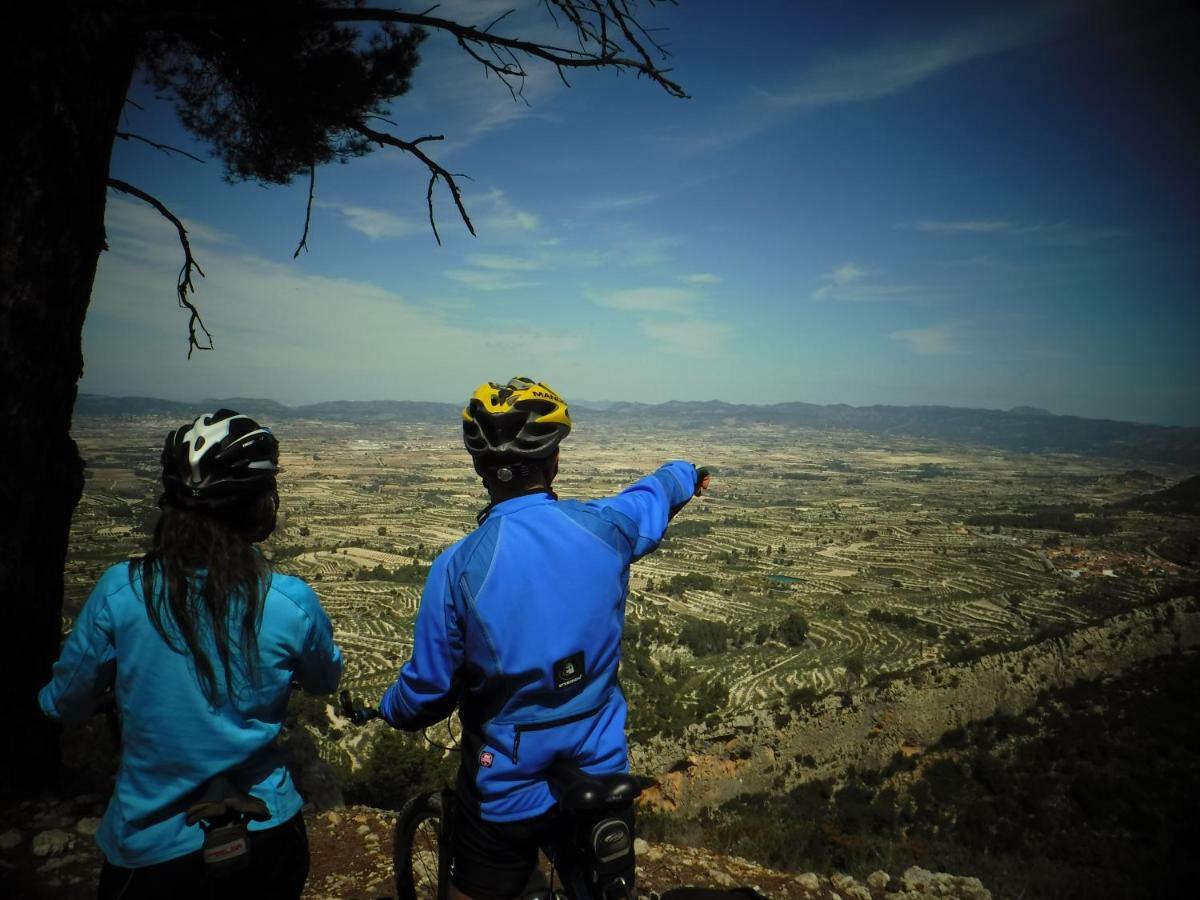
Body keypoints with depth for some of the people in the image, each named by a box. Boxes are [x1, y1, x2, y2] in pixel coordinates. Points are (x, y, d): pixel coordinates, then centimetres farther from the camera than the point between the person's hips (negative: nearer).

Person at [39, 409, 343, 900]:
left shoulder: (120, 591, -18)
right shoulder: (292, 603, -18)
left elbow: (63, 705, -2)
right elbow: (326, 679, 3)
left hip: (152, 851, 0)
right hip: (267, 840, 0)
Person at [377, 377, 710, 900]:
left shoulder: (458, 566, -21)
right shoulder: (603, 527, -13)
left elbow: (428, 689, -11)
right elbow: (657, 491, 11)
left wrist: (391, 710, 12)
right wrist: (688, 474, 33)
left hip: (506, 790, -2)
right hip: (604, 775, 3)